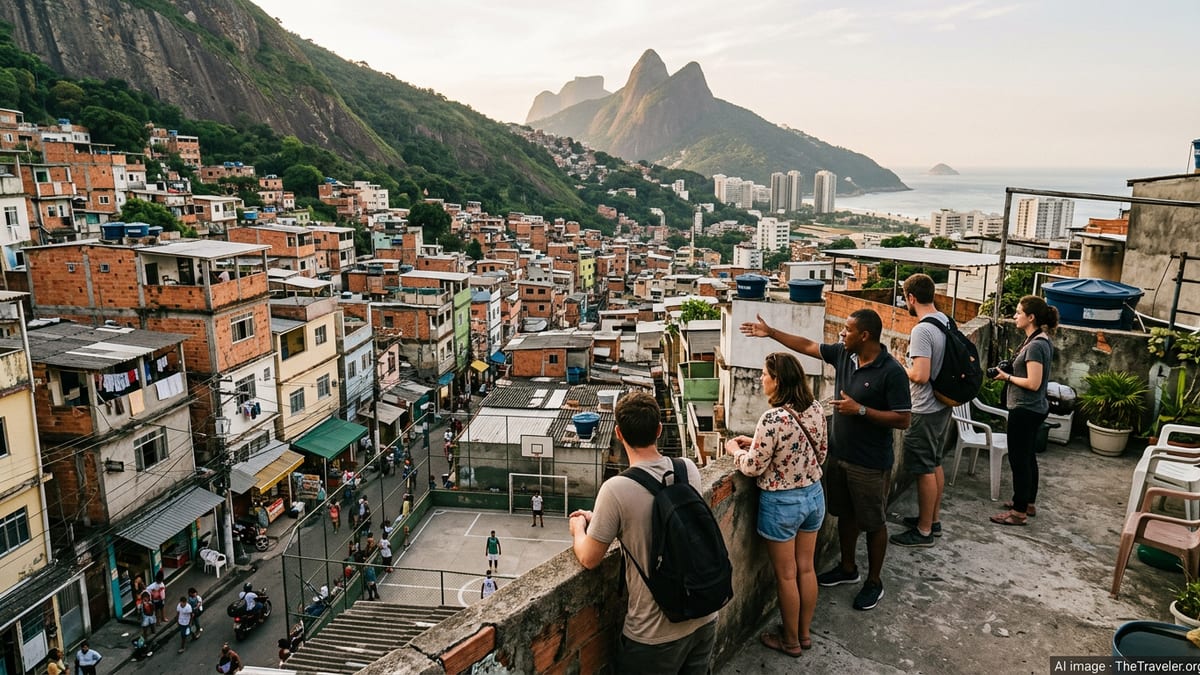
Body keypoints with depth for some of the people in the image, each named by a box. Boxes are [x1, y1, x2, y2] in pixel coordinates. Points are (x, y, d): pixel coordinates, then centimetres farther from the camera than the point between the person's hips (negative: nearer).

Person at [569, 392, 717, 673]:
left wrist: (578, 528, 11)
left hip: (656, 636, -5)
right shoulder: (689, 469, -6)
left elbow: (589, 559, -10)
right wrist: (597, 518, 16)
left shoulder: (616, 489, -23)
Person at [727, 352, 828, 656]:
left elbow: (753, 467, -20)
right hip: (813, 495, 7)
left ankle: (791, 641, 29)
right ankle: (804, 633, 37)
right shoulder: (816, 409, -5)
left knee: (786, 575, 12)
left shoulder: (773, 419, -27)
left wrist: (735, 449, 2)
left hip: (782, 503, -7)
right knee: (806, 568, 20)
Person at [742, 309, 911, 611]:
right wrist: (770, 332, 9)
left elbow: (902, 419, -19)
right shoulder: (843, 354, -2)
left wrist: (860, 409, -24)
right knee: (845, 514, 21)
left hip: (870, 463, -7)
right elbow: (807, 345, 9)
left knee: (872, 522, 9)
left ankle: (874, 581, 27)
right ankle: (848, 568, 40)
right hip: (839, 453, 7)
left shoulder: (891, 372, -21)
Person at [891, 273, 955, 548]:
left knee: (925, 471, 2)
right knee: (935, 465, 20)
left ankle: (924, 531, 13)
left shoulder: (921, 331, -24)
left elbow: (921, 375, -28)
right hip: (943, 405, 9)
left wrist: (902, 370, -9)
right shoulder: (946, 322, 4)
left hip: (925, 411, -9)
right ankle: (933, 519, 33)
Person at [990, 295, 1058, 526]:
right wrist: (1010, 372, 6)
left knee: (1019, 459, -2)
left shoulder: (1035, 345, -22)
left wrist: (1008, 377, -13)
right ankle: (1028, 502, 32)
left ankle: (1019, 512, 6)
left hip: (1025, 410, -10)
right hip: (1035, 409, 10)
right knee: (1028, 456, 20)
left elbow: (1033, 383, -25)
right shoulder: (1042, 340, 8)